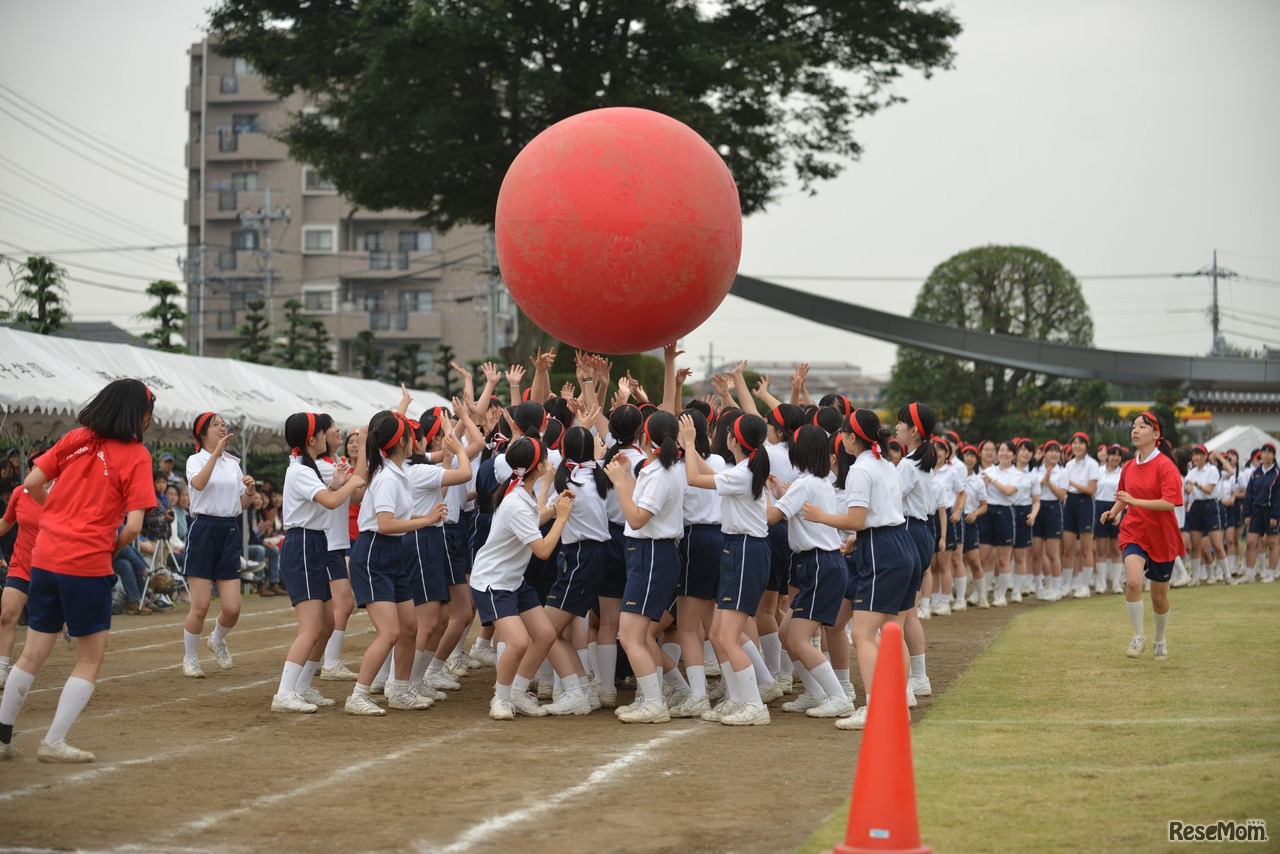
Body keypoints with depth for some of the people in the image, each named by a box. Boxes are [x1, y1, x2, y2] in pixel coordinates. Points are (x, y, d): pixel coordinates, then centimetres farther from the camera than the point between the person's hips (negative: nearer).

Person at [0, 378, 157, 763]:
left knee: (32, 654, 17)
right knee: (90, 660, 10)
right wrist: (112, 547, 6)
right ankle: (54, 743, 5)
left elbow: (32, 484, 6)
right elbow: (134, 525, -13)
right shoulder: (136, 455, -7)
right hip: (88, 565, -5)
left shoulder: (75, 439, 6)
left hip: (45, 557, 5)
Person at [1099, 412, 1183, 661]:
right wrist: (1113, 511, 3)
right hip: (1133, 532, 3)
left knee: (1159, 597, 11)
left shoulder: (1165, 466, -13)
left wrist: (1134, 501, -30)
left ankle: (1160, 640, 36)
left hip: (1161, 537, -3)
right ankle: (1138, 636, -8)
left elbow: (1169, 503, -24)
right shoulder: (1129, 467, 4)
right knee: (1133, 581, -24)